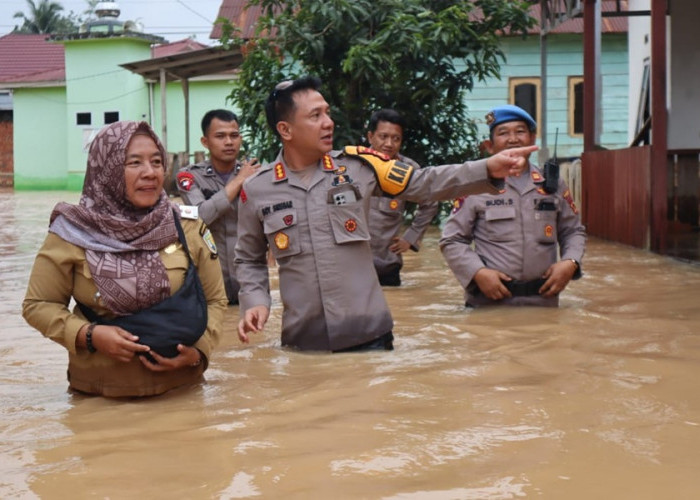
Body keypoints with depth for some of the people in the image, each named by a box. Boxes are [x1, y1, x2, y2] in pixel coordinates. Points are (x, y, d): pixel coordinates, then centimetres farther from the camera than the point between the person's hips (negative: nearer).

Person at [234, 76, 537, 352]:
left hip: (368, 335, 0)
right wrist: (255, 302, -4)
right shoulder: (257, 190, 1)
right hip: (303, 342, 0)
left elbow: (425, 183, 3)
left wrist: (487, 170, -9)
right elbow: (249, 260, 14)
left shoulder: (357, 165, 0)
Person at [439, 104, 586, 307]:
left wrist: (570, 263, -2)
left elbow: (574, 231, 17)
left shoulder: (554, 185, 9)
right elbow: (452, 240, 2)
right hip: (489, 303, -3)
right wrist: (478, 272, -13)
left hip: (543, 302, 3)